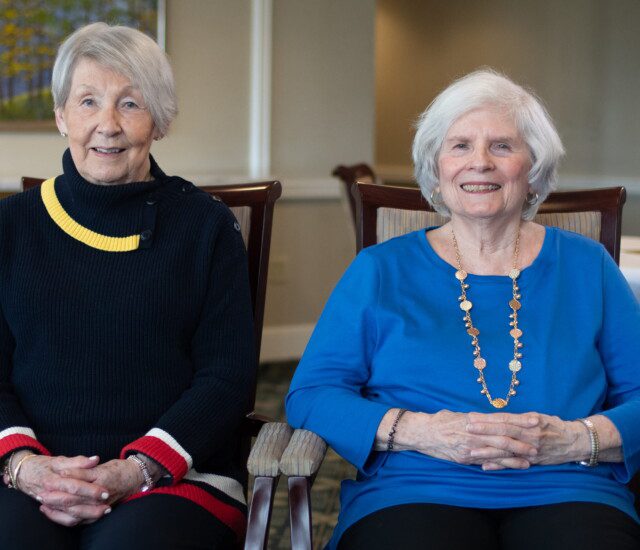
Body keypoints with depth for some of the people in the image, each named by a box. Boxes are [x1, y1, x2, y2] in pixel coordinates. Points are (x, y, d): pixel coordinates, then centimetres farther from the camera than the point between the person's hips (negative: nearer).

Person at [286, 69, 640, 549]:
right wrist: (417, 431, -11)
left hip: (566, 496, 2)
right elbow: (310, 395, 5)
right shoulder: (381, 270, 13)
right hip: (414, 495, -1)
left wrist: (577, 439, -10)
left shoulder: (586, 267, 16)